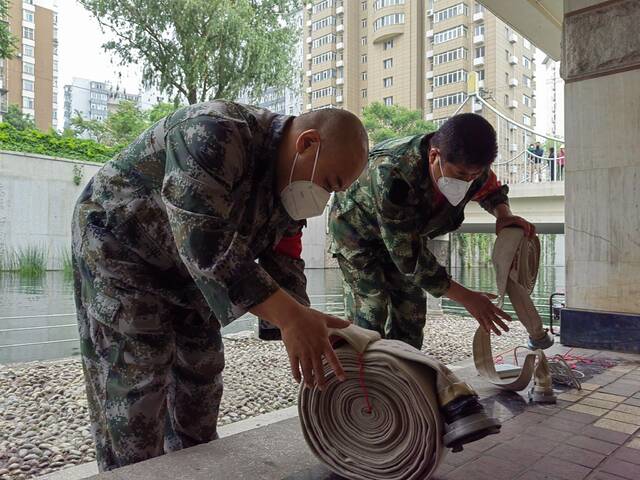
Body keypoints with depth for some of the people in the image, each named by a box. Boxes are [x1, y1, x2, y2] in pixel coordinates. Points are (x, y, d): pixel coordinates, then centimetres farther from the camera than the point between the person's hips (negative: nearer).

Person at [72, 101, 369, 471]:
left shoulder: (290, 181, -5)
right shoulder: (216, 133, -32)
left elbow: (283, 263, -6)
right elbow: (205, 245, -42)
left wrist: (308, 329, -22)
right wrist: (290, 317, -47)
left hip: (189, 268, 8)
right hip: (120, 249, -7)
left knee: (201, 377, 11)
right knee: (137, 385, -7)